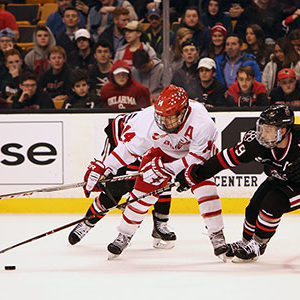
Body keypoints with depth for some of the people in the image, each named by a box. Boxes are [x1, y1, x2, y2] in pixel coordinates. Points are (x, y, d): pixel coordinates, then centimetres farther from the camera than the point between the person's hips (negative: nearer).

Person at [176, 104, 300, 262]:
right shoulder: (256, 141, -25)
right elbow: (229, 157, -17)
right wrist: (195, 173, -15)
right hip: (278, 179, 5)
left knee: (272, 204, -23)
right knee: (254, 207, -3)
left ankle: (258, 245, 0)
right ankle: (246, 242, 27)